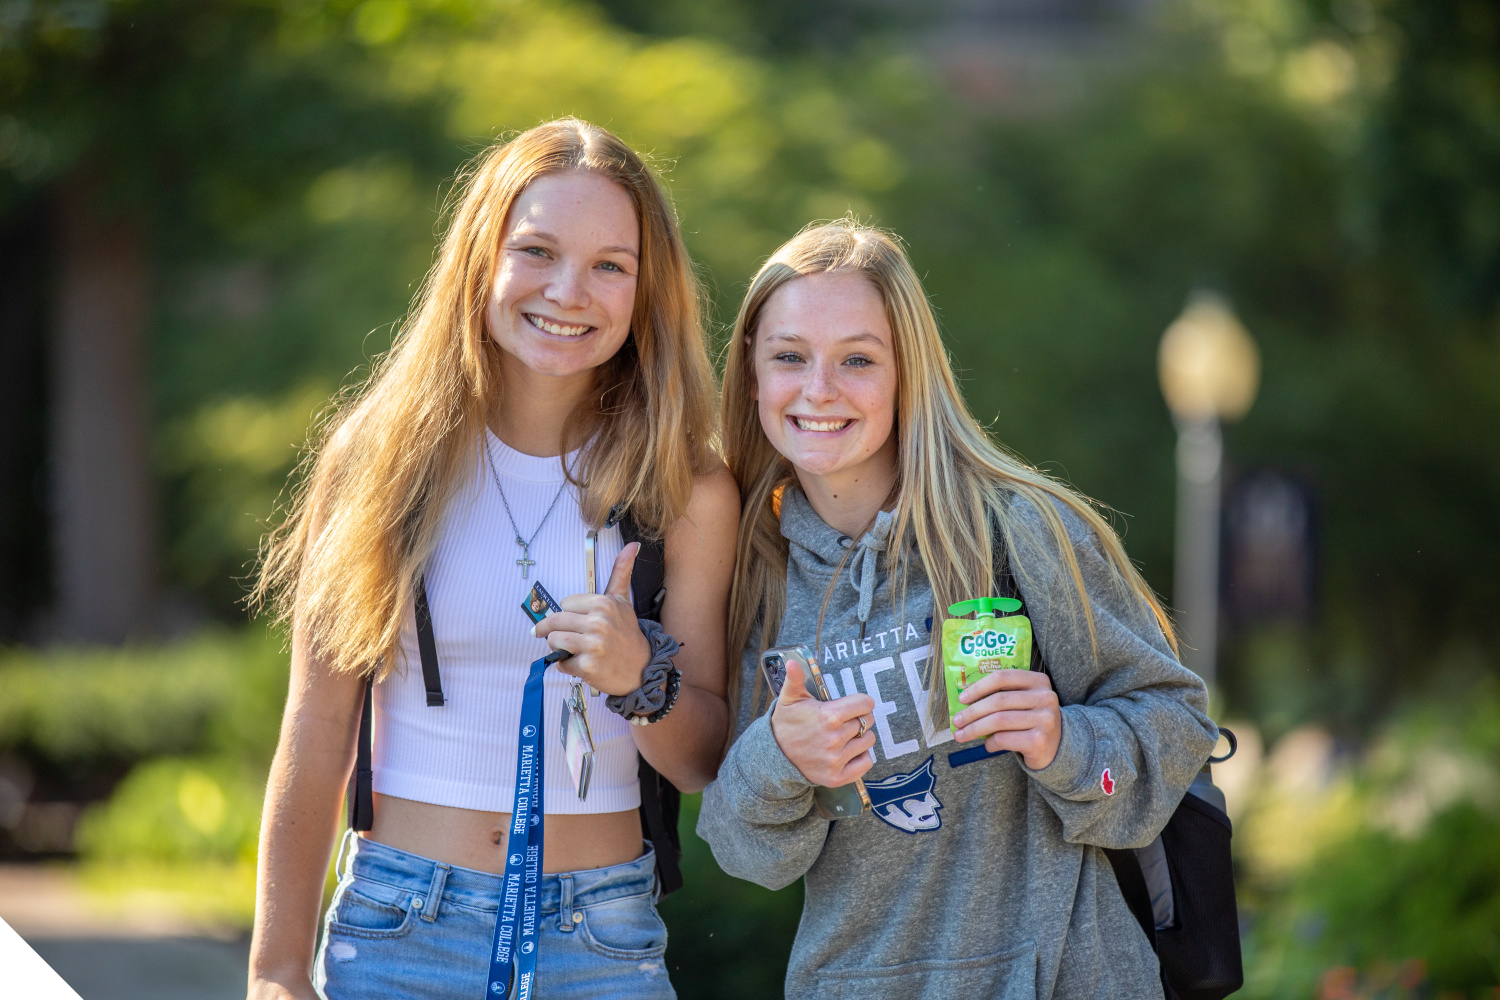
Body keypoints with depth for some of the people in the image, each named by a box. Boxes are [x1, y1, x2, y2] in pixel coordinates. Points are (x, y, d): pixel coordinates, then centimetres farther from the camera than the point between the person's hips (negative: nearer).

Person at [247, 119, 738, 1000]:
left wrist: (640, 680, -20)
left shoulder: (687, 490, -3)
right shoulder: (381, 457, -3)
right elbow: (316, 738, -1)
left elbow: (707, 762, 1)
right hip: (402, 928, 0)